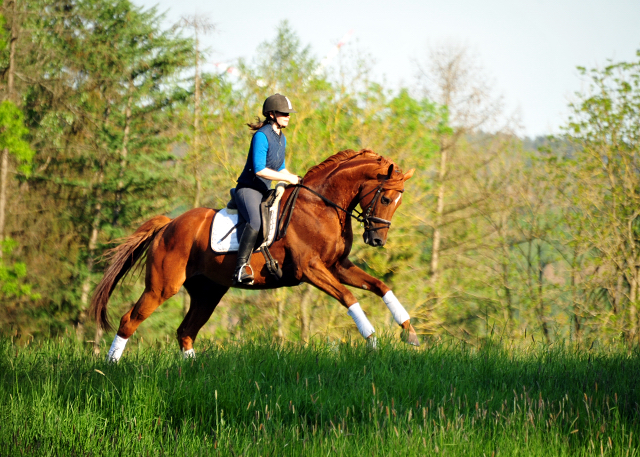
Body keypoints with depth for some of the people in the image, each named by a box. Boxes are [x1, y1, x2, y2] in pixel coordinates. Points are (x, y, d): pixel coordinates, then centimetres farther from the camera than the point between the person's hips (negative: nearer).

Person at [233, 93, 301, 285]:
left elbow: (280, 169, 22)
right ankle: (241, 267, -39)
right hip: (248, 189, -10)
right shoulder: (261, 136, -15)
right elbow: (259, 169, -23)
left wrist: (296, 179, 4)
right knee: (256, 221, -35)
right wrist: (288, 179, -20)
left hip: (266, 191, 10)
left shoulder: (282, 139, 13)